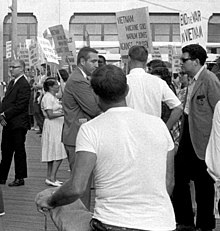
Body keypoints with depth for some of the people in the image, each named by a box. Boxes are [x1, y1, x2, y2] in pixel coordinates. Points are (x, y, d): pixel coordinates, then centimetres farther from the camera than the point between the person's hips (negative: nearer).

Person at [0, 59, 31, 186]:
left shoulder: (24, 85, -14)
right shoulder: (12, 83, 15)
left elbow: (19, 106, -19)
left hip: (18, 124, -9)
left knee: (19, 151, 2)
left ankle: (20, 178, 11)